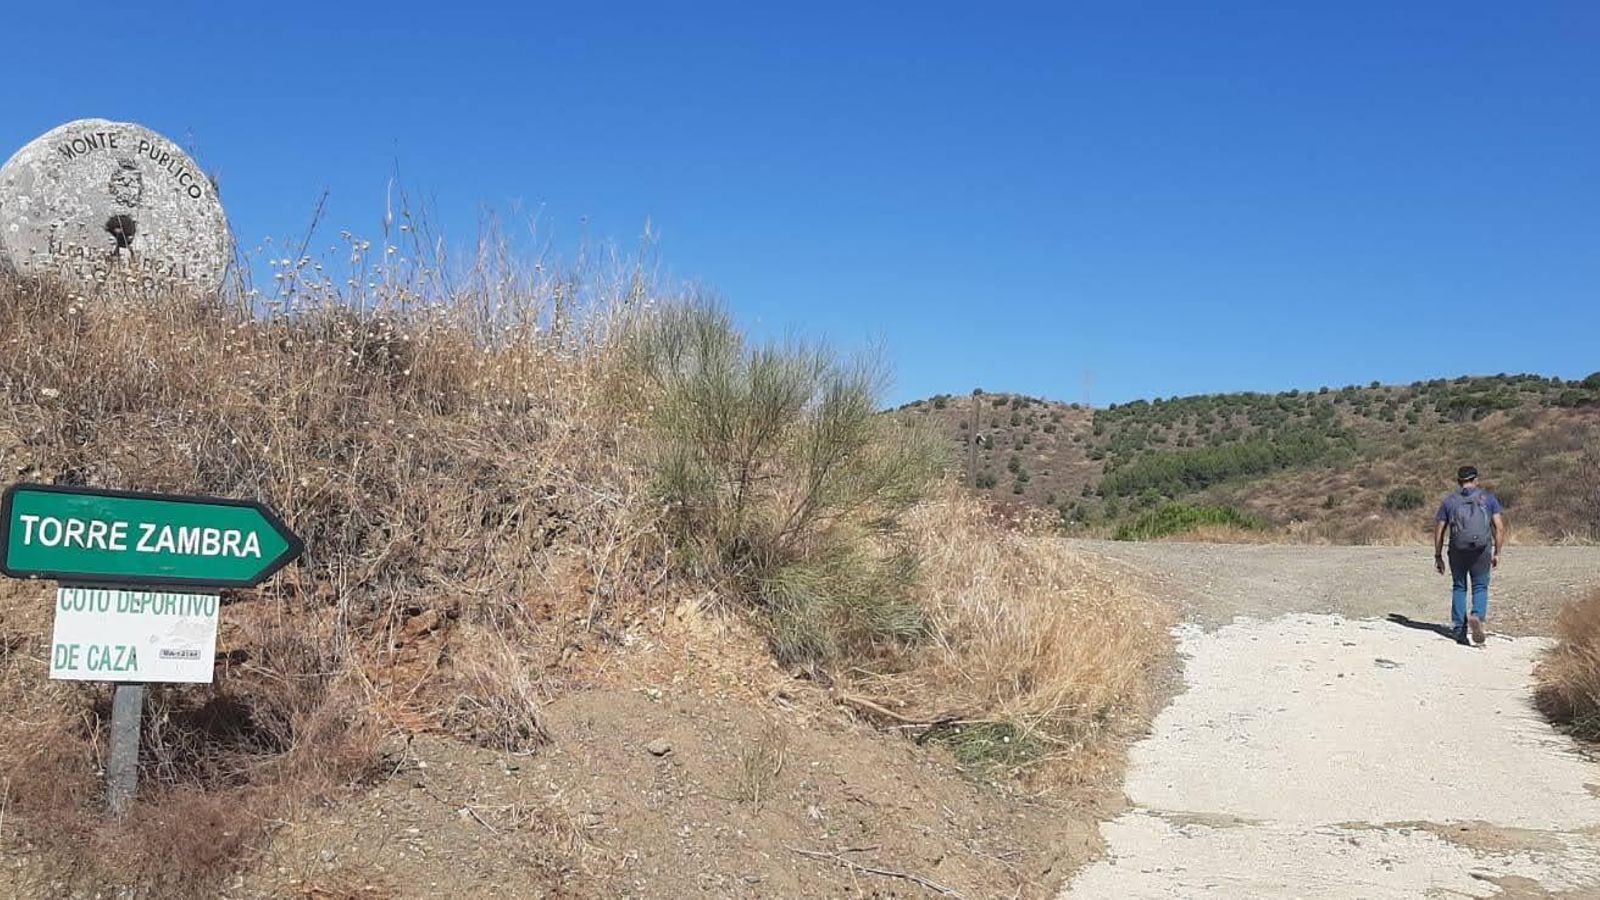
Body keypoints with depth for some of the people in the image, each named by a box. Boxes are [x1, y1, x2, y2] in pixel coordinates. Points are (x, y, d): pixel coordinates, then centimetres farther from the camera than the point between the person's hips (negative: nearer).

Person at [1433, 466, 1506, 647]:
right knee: (1480, 588, 11)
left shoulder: (1449, 501, 8)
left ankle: (1460, 631, 11)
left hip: (1457, 551, 1)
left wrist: (1438, 556, 13)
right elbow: (1499, 527, 0)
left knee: (1459, 588, 14)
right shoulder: (1488, 498, 7)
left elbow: (1439, 531, 6)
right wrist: (1497, 553, 6)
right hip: (1481, 551, -1)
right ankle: (1477, 616, -17)